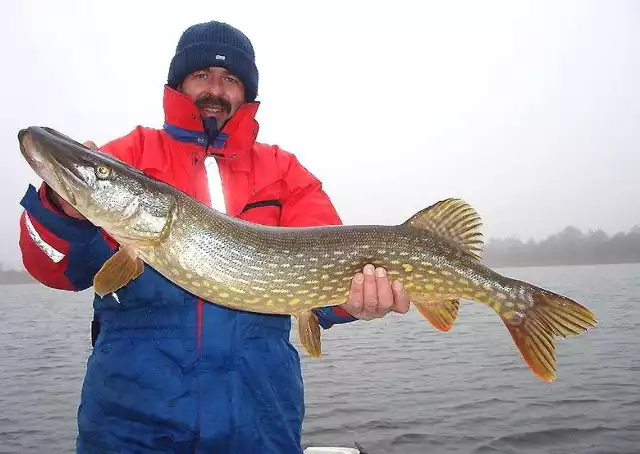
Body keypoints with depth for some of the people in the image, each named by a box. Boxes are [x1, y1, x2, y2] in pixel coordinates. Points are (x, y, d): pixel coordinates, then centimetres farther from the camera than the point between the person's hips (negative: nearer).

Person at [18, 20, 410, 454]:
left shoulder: (283, 170, 9)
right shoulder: (130, 154, 7)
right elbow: (62, 269, -1)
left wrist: (349, 297, -24)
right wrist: (65, 210, -21)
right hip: (133, 399, 0)